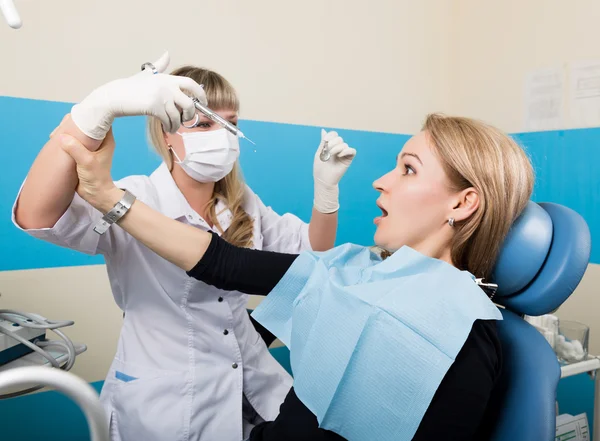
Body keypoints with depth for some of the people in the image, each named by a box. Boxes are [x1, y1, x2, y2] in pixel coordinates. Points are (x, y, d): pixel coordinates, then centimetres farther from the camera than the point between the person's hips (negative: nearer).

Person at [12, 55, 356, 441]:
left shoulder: (242, 202, 1)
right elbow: (36, 217, -35)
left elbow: (312, 257, 4)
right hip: (165, 401, -5)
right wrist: (102, 106, -47)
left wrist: (326, 187, -12)